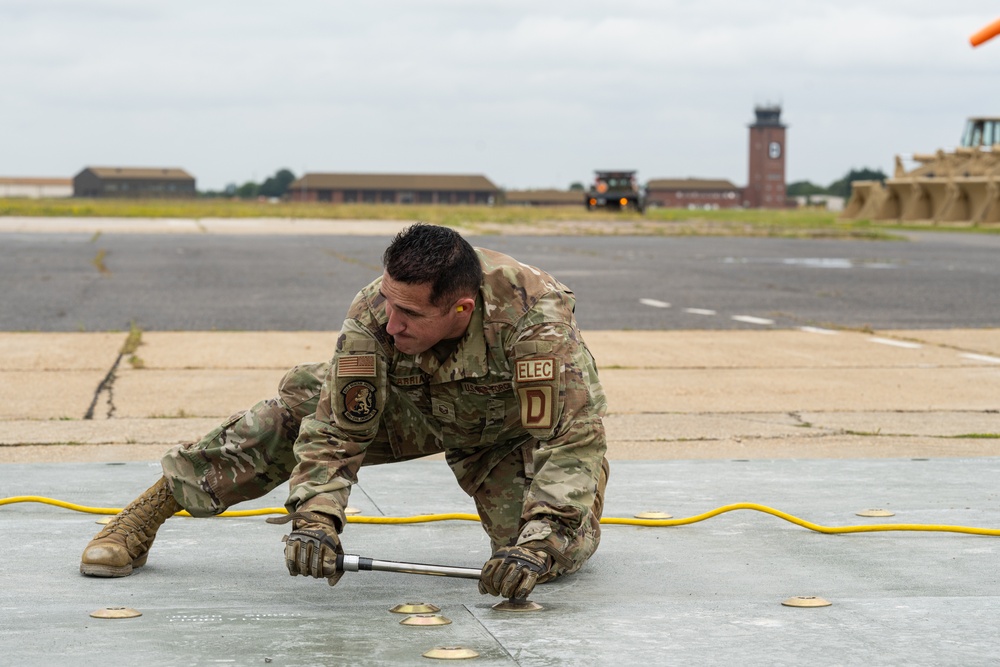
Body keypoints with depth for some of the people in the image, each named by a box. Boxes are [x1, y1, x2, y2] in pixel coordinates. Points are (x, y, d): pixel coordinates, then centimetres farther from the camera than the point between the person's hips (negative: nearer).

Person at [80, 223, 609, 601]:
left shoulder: (538, 318, -43)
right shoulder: (373, 314, -33)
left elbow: (573, 438, -43)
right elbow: (339, 429, -29)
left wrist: (536, 545, -54)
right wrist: (316, 519, -45)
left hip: (515, 429, -2)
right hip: (416, 405, 2)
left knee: (560, 551, -21)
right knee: (303, 401, -17)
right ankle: (146, 514, -7)